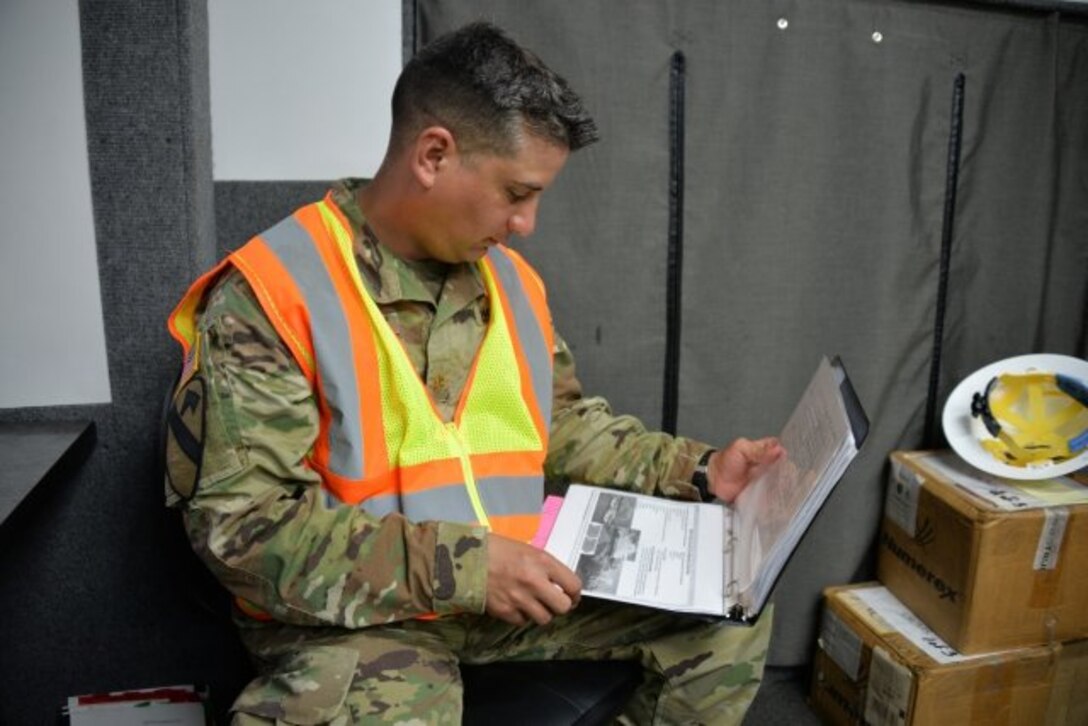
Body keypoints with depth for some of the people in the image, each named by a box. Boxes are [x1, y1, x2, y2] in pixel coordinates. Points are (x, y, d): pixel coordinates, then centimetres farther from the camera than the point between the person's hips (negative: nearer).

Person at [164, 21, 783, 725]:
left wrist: (696, 470, 3)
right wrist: (458, 565, -25)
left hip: (516, 583, 6)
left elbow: (569, 428, 16)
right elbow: (240, 520, -19)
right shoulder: (270, 293, -15)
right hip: (354, 613, -5)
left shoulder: (510, 279, 6)